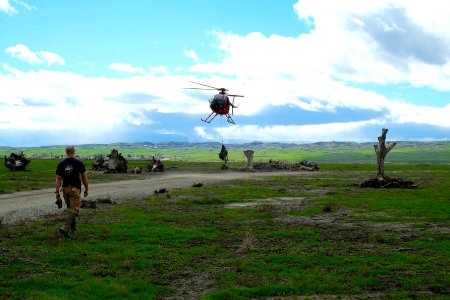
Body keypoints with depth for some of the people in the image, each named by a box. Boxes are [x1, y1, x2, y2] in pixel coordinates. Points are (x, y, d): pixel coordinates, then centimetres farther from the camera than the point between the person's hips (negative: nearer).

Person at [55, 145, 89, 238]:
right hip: (75, 189, -4)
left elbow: (58, 179, 1)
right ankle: (65, 228, -21)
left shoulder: (61, 164, 3)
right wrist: (86, 189, 9)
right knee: (74, 210, -5)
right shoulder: (79, 163, -4)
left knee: (70, 208, 20)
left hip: (65, 189, 4)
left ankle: (73, 228, 28)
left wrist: (57, 192, 4)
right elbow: (84, 177, -1)